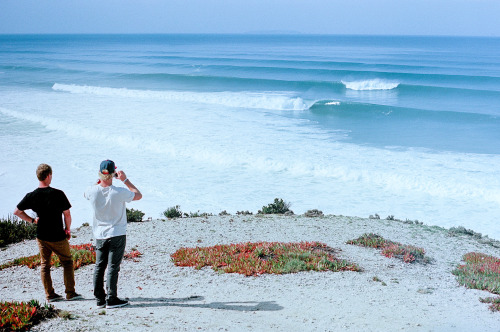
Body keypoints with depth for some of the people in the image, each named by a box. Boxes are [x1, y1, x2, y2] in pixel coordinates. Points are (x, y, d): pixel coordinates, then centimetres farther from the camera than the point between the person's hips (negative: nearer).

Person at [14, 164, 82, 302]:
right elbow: (67, 214, -10)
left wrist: (32, 220, 9)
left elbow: (17, 211, 2)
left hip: (41, 236, 3)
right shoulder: (58, 194, -16)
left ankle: (50, 295, 15)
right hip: (58, 236, -3)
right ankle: (70, 293, 10)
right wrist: (68, 229, 6)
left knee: (44, 265, 14)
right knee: (67, 262, 12)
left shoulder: (31, 196, -7)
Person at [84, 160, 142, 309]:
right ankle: (111, 299, 3)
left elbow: (86, 194, 17)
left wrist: (99, 180, 15)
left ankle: (100, 299, 19)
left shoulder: (93, 191, -10)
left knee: (99, 267, 13)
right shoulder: (119, 192, -20)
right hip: (117, 235, -4)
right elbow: (138, 195, -2)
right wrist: (125, 180, 0)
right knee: (113, 267, 1)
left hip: (99, 235, 4)